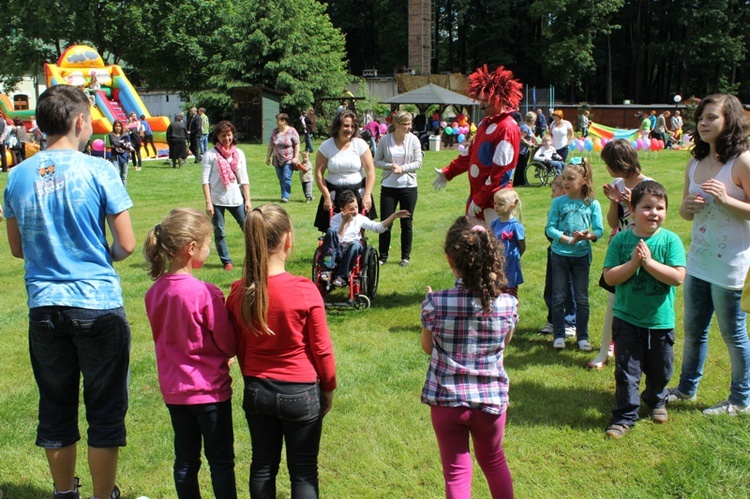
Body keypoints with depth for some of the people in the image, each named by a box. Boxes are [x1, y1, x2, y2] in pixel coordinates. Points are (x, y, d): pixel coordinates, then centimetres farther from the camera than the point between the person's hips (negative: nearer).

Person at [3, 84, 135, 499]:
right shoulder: (98, 170, -11)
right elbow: (126, 244, -9)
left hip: (44, 306, 5)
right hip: (98, 305, -4)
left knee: (55, 408, 16)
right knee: (105, 411, 8)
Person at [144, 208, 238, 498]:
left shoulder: (154, 292, -2)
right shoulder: (205, 293, -21)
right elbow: (228, 344, -12)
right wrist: (226, 353, 8)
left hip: (174, 389, 6)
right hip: (209, 388, -6)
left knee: (185, 460, 15)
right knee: (221, 460, 7)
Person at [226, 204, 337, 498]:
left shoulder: (239, 293, -8)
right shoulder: (305, 291, -20)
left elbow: (240, 347, 4)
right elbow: (321, 349, -11)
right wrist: (329, 389, 5)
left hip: (256, 392, 4)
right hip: (301, 393, -4)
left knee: (262, 467, 18)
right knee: (303, 472, 11)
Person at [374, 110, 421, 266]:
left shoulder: (413, 140, -3)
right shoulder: (385, 140, -4)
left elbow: (418, 163, -3)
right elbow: (377, 161, 1)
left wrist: (403, 168, -17)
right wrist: (390, 166, -16)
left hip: (408, 186, 0)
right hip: (388, 186, 0)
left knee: (407, 223, 7)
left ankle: (406, 256, 20)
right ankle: (383, 256, 16)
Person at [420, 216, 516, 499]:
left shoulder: (435, 303, -17)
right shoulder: (507, 304, -14)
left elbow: (427, 348, -2)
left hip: (446, 400, -2)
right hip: (492, 399, 2)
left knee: (456, 472, 12)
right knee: (493, 459, 28)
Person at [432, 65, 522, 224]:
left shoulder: (508, 129, -18)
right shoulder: (485, 123, 12)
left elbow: (501, 171, -21)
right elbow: (470, 153, 23)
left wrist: (480, 199, -20)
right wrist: (447, 173, 24)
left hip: (495, 201, -10)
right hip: (476, 194, 10)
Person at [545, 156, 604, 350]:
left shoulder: (592, 204, -3)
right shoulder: (558, 202, -3)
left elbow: (599, 230, -4)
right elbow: (550, 228, -8)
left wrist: (589, 236, -26)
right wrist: (569, 239, -18)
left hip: (582, 256, 0)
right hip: (560, 254, 0)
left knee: (582, 299, 8)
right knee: (558, 298, 6)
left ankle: (583, 337, 18)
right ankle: (559, 336, 16)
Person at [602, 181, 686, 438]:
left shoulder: (670, 240, -9)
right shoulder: (620, 240, -6)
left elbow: (678, 277, -18)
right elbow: (609, 277, -11)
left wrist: (649, 262, -24)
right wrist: (633, 263, -23)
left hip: (660, 320, 1)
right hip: (627, 319, 0)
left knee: (660, 370, 18)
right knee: (626, 371, 3)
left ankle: (656, 401, 45)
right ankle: (625, 415, 16)